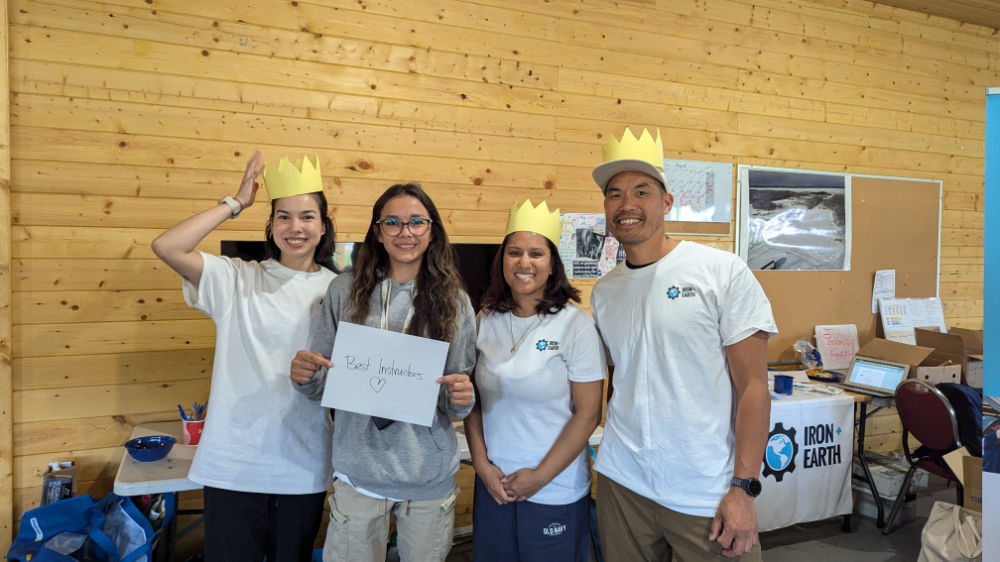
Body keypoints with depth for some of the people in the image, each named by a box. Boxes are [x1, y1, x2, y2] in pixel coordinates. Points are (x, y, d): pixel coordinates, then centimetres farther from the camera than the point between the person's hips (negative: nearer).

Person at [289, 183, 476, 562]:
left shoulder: (454, 302, -1)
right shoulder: (345, 291, -2)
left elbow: (458, 400, 4)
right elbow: (321, 384, 4)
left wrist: (460, 397, -17)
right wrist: (305, 376, -17)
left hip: (430, 476, 1)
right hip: (359, 470, 0)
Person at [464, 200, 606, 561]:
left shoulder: (576, 325, -12)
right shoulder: (486, 321, 0)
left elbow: (588, 414, -12)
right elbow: (473, 400, 5)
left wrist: (539, 477, -11)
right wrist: (482, 464, -3)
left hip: (556, 491, -3)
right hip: (493, 484, 4)